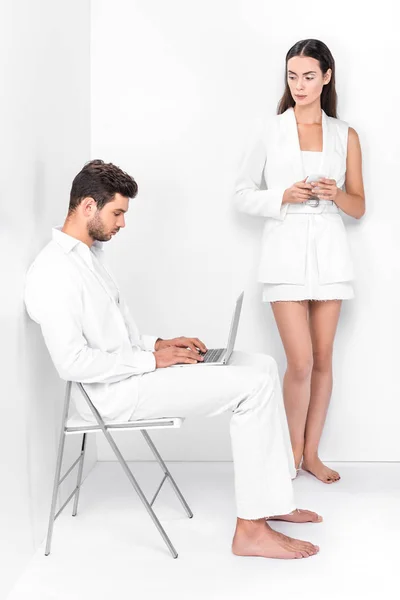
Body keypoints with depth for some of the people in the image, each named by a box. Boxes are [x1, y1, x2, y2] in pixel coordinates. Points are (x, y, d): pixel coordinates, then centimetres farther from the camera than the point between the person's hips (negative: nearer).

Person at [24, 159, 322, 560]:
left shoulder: (89, 254, 14)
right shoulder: (52, 272, -18)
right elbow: (72, 362, -25)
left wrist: (158, 344, 6)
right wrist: (152, 359, -18)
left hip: (129, 372, 10)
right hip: (112, 393, -10)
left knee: (262, 365, 4)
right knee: (254, 387, -18)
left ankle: (271, 498, 9)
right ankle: (251, 530, -12)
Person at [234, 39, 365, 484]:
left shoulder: (345, 136, 9)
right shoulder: (270, 131, 5)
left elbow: (359, 208, 11)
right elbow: (243, 194, 5)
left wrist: (337, 195, -10)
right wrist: (283, 197, -12)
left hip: (329, 252, 2)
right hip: (286, 251, -2)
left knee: (323, 358, 6)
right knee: (300, 361, -7)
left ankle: (311, 452, 20)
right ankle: (293, 448, 16)